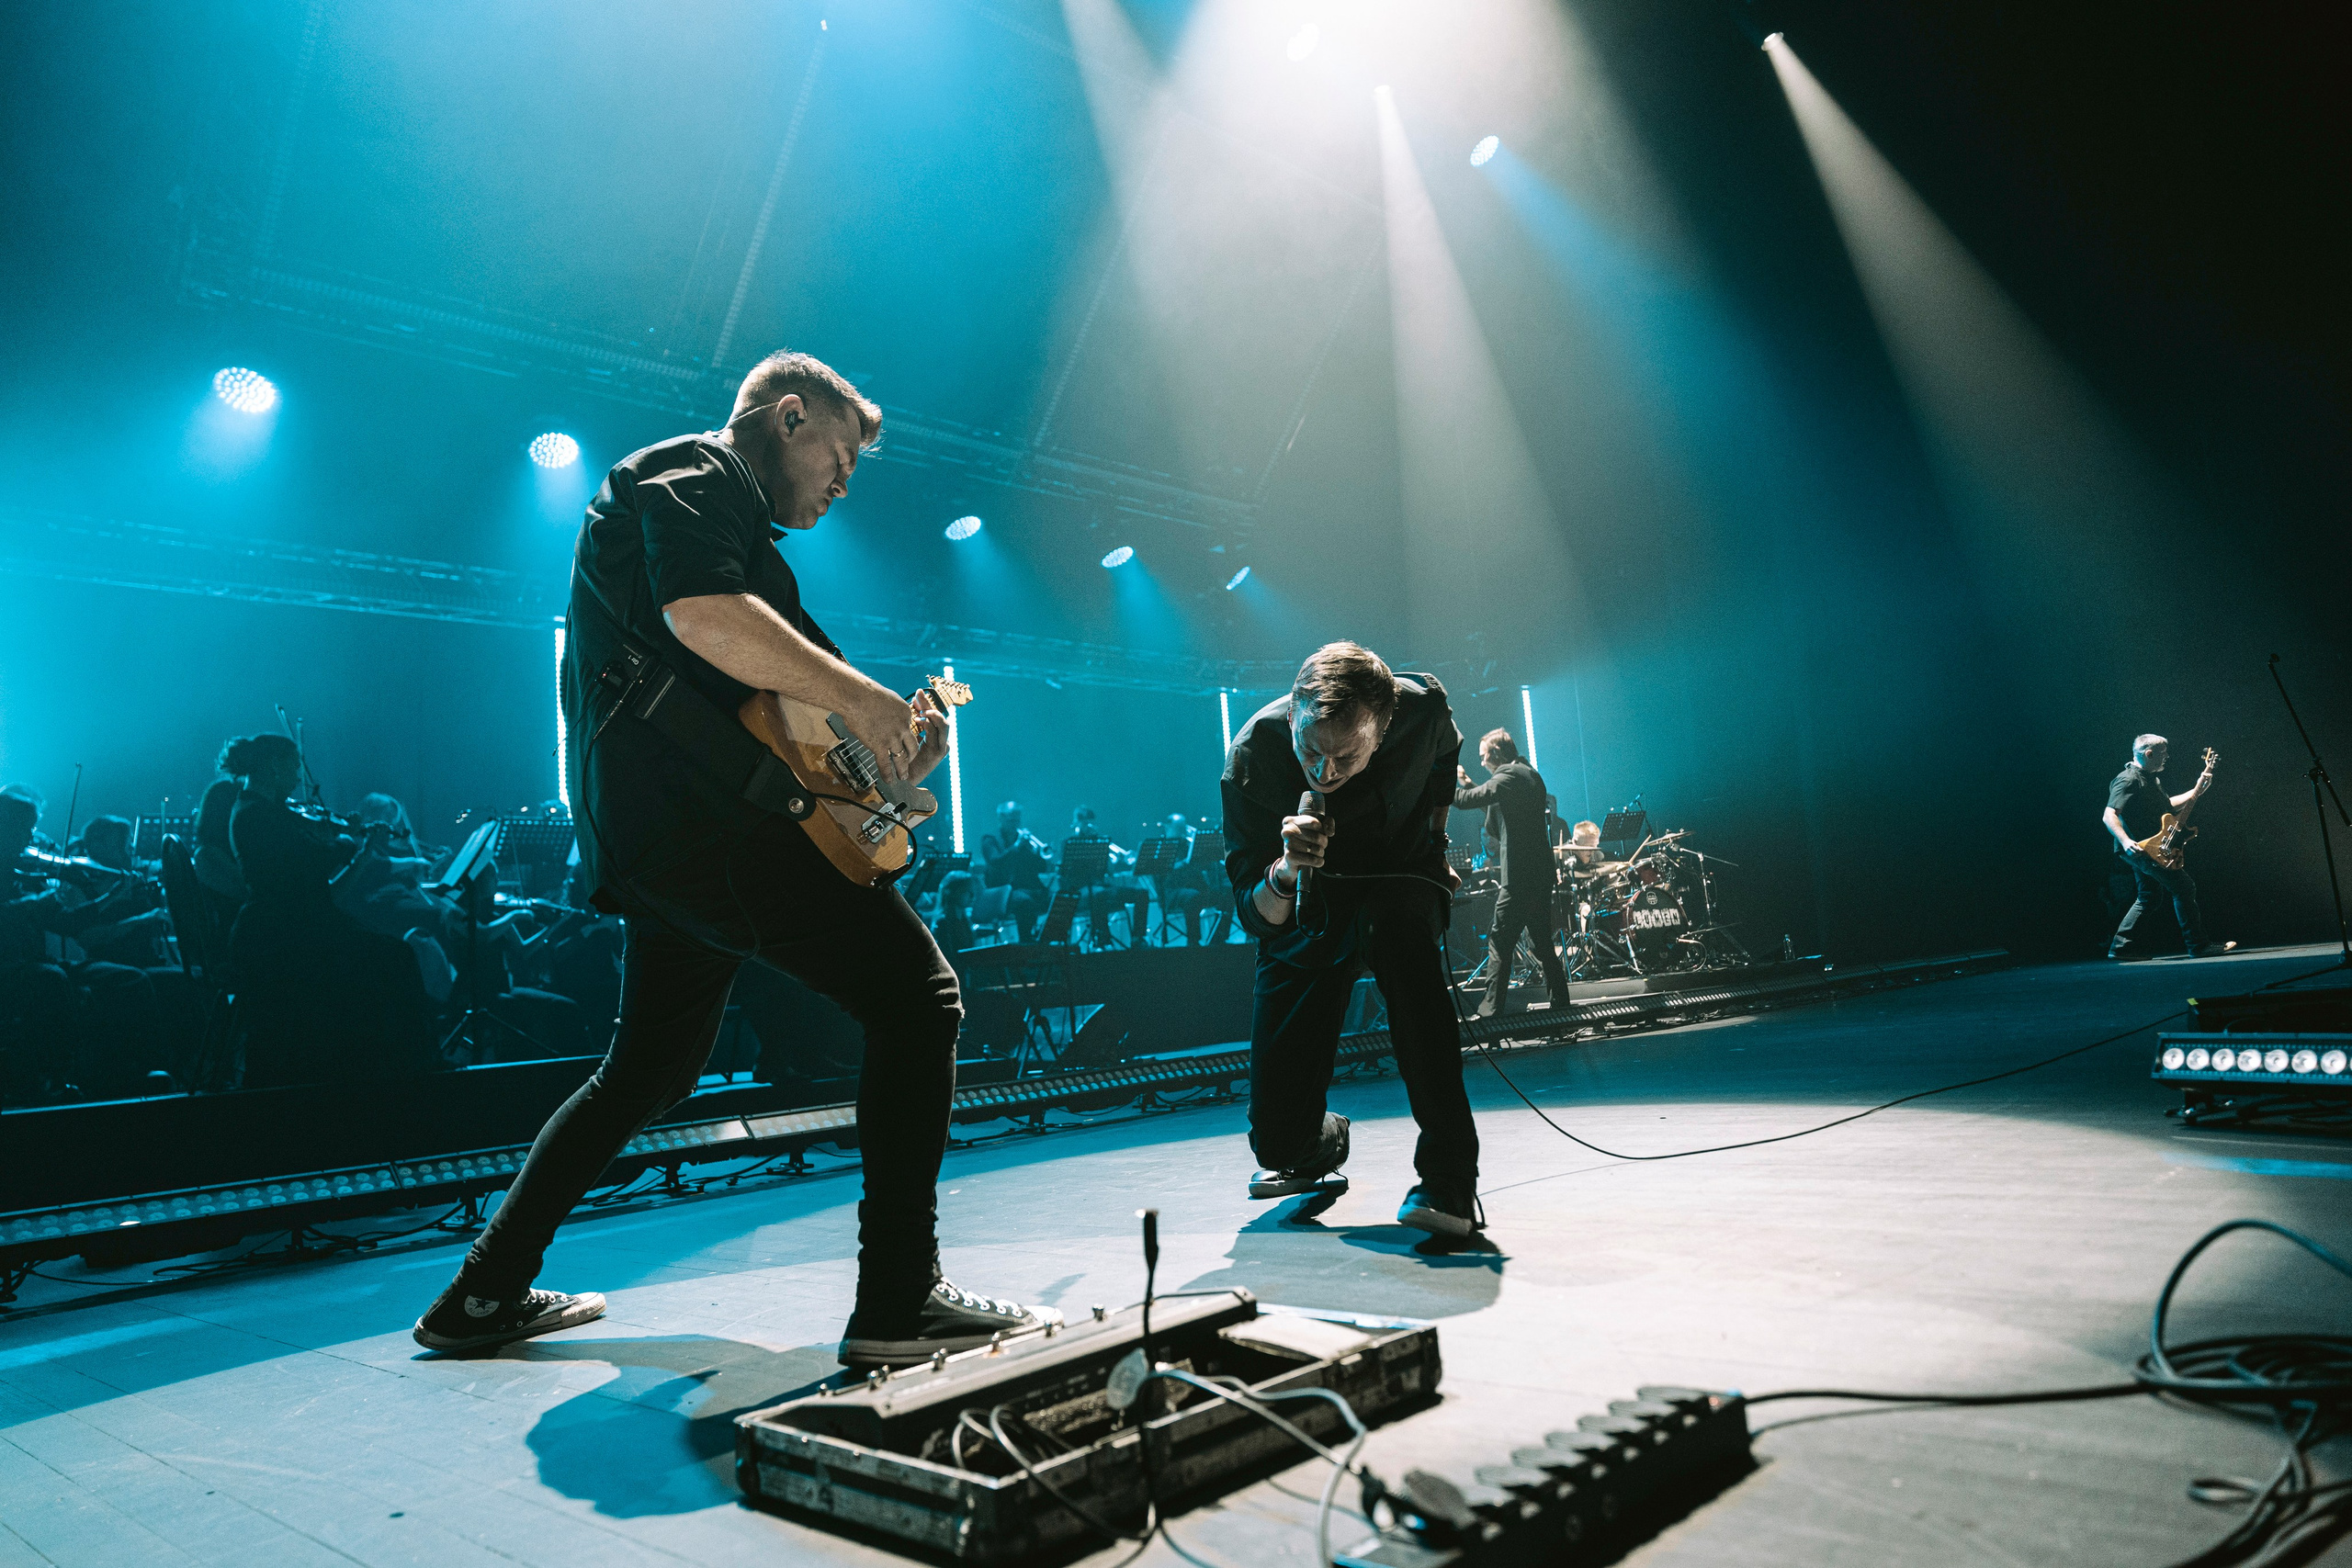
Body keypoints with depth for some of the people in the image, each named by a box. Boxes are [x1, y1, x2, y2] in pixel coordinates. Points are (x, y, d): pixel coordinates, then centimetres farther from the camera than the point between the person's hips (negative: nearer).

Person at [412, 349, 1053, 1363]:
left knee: (650, 1070, 22)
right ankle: (900, 1303, -12)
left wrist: (884, 753, 14)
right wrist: (859, 697, -17)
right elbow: (700, 611, -21)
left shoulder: (728, 518, 32)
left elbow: (759, 707, 27)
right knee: (916, 994, -12)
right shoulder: (699, 471, 2)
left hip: (639, 827, 11)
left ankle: (487, 1292, 30)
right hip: (697, 809, -11)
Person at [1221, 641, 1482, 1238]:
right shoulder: (1253, 755, -29)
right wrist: (1285, 872, -47)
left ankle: (1449, 1175, -32)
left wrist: (1435, 839, 4)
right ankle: (1323, 1139, 34)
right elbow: (1255, 916, -27)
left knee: (1395, 917, -40)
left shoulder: (1423, 706, -24)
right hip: (1308, 914, 0)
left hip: (1403, 883, 0)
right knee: (1279, 1138, -8)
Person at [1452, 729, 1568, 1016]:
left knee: (1500, 942, -6)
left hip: (1520, 877, -10)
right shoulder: (1530, 775, 17)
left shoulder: (1509, 776, -12)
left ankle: (1491, 1011, -6)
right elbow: (1496, 806, 28)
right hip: (1541, 874, 10)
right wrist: (1468, 783, 23)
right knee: (1542, 942, 15)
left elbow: (1467, 801, -20)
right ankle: (1559, 1003, 18)